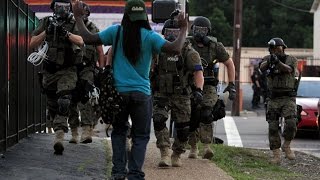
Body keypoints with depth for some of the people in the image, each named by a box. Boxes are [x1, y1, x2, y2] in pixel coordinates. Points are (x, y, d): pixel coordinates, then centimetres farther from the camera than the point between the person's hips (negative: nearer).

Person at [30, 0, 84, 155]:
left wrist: (66, 33, -37)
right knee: (53, 106, 13)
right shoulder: (45, 23, 3)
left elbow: (80, 41, -21)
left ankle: (59, 138, -28)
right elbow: (32, 44, -2)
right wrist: (46, 32, -17)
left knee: (63, 103, -20)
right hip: (49, 71, 4)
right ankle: (59, 129, 31)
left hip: (67, 71, -4)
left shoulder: (73, 24, -4)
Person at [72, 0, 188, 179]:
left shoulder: (116, 32, -4)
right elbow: (176, 49, -16)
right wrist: (184, 29, -1)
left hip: (118, 91, 2)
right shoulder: (150, 36, -8)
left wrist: (78, 17, 9)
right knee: (141, 136, 9)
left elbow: (88, 38, -3)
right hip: (141, 93, -1)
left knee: (119, 132, 17)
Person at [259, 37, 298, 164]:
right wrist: (269, 61, -37)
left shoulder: (291, 60, 2)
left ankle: (286, 146, 6)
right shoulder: (268, 59, 8)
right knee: (273, 128, -3)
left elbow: (288, 69, -19)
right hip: (273, 100, 2)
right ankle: (276, 155, 4)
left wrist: (278, 62, -39)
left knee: (291, 124, -19)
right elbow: (262, 68, -14)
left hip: (288, 98, -2)